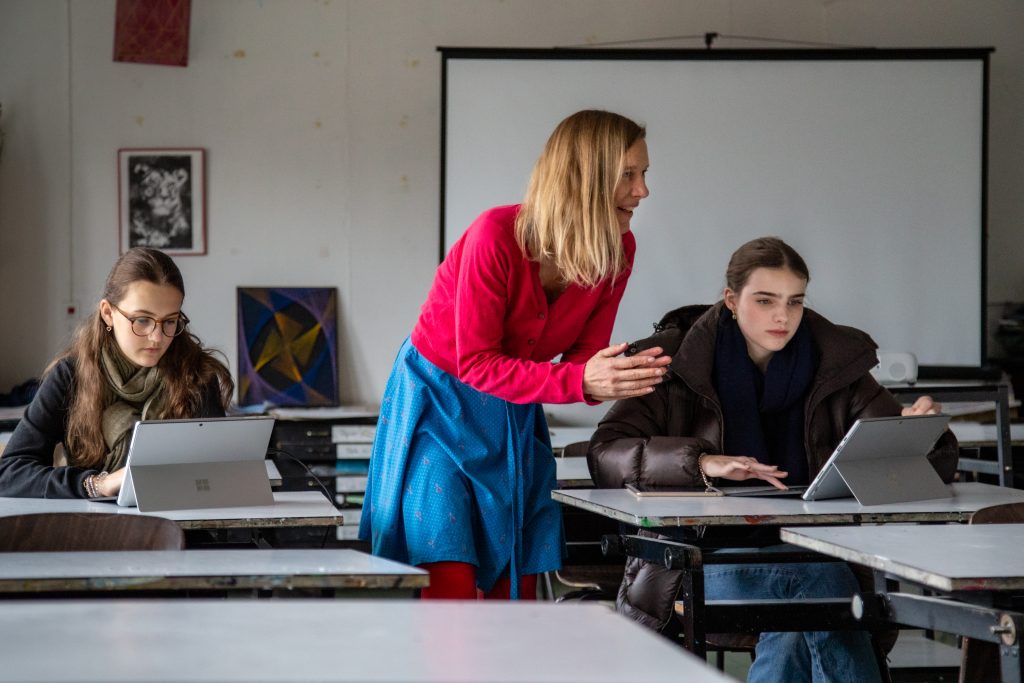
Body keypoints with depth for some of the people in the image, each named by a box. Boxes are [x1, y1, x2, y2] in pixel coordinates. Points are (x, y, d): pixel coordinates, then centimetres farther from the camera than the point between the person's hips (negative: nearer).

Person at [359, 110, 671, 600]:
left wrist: (620, 377, -28)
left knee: (517, 588, 0)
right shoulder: (496, 237, -27)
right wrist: (581, 381, -36)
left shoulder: (618, 250, -10)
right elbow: (476, 364, -23)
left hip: (512, 413, 6)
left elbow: (585, 359, -3)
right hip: (440, 401, -6)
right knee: (452, 584, -16)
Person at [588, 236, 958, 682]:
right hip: (716, 553, -2)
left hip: (813, 550, 2)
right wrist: (702, 462, -26)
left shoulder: (835, 363, 8)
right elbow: (604, 453, -10)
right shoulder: (679, 363, 0)